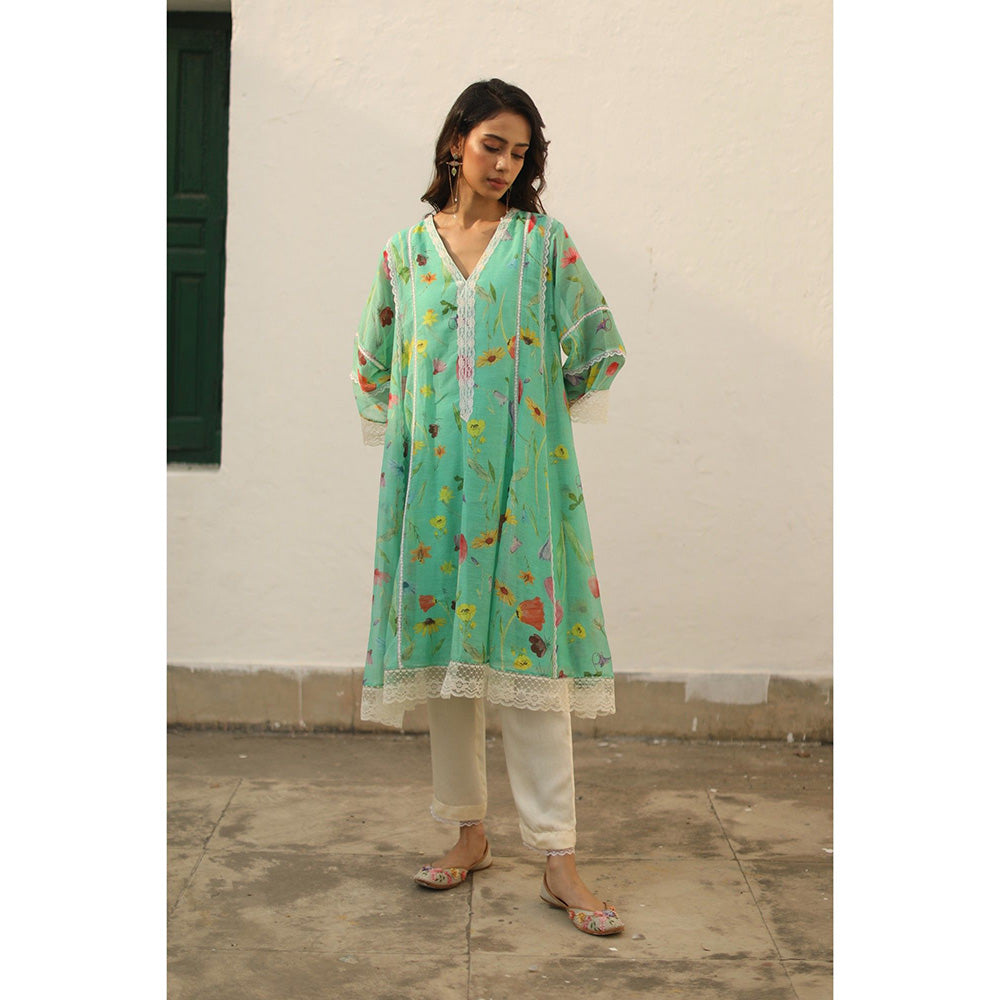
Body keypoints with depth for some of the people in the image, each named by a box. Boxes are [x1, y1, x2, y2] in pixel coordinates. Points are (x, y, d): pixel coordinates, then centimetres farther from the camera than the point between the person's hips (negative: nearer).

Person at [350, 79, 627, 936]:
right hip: (433, 470, 3)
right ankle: (469, 833, 18)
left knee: (528, 641, -8)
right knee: (441, 639, 5)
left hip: (521, 471, -2)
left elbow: (599, 344, 9)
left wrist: (547, 411, 8)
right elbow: (374, 359, 20)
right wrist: (398, 424, 12)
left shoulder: (544, 240, 5)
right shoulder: (407, 248, 10)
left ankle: (558, 858, -5)